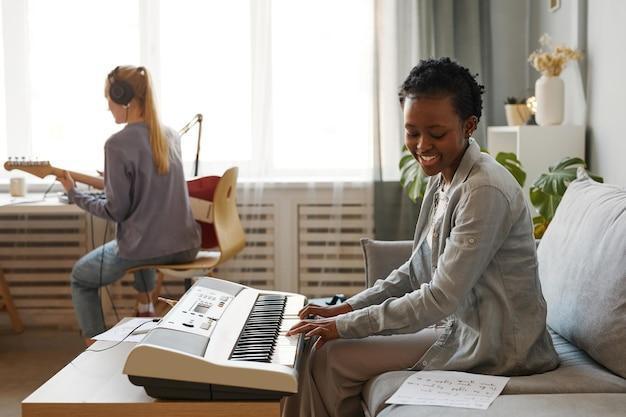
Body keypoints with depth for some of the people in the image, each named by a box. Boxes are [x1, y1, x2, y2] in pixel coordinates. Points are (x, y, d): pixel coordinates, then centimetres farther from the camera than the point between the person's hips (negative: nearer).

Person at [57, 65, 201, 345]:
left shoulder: (118, 144, -17)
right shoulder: (170, 136, 5)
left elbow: (117, 210, -13)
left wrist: (74, 194, 0)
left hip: (144, 249, -7)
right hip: (185, 246, 7)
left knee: (80, 278, 22)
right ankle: (145, 309, 41)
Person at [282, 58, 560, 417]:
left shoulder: (485, 191, -24)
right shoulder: (443, 179, 6)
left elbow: (441, 296, -25)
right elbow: (416, 271, 13)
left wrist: (347, 325, -20)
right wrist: (346, 309, 3)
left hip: (492, 346, -9)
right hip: (460, 323, 9)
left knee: (331, 359, -12)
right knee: (316, 343, 7)